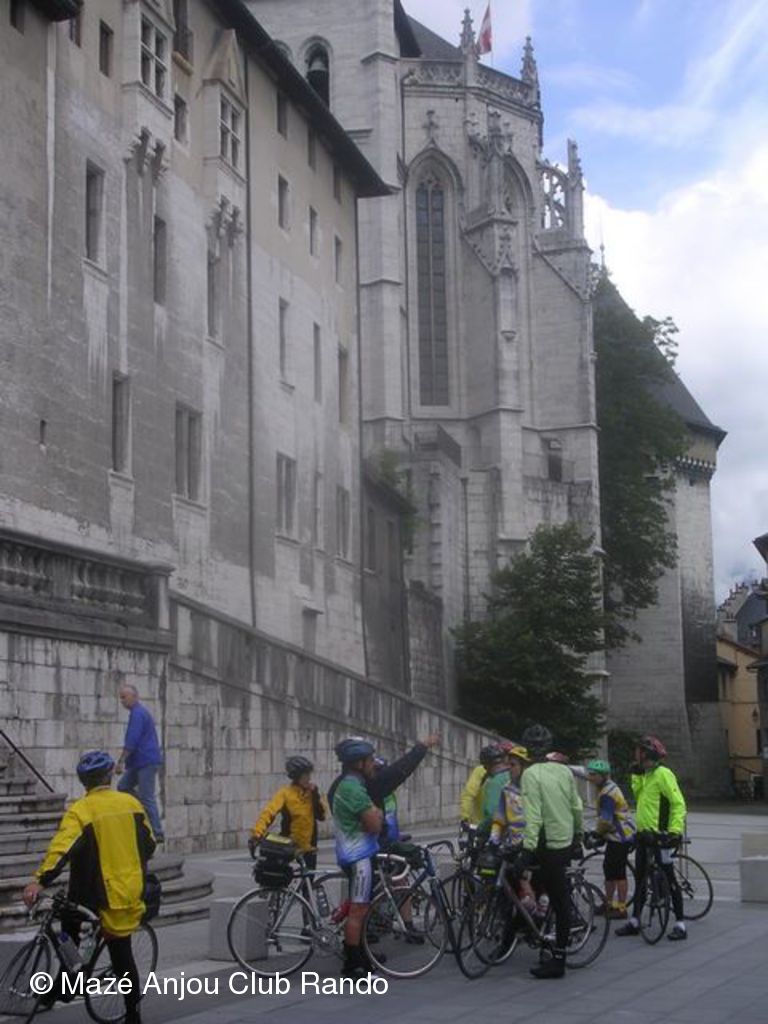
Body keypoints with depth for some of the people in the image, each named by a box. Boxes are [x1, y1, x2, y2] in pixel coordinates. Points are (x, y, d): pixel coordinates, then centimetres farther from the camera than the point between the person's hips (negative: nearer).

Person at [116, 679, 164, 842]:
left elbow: (131, 741, -21)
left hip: (146, 761, -11)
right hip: (140, 762, 11)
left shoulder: (138, 713, -16)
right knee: (123, 787, 13)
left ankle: (157, 833, -4)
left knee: (147, 797, -8)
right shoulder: (139, 711, 14)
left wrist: (121, 762, -20)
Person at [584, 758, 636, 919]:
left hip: (620, 837, -11)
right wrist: (601, 834, 15)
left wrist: (597, 833, -8)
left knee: (618, 873, -6)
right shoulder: (609, 788, 13)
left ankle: (621, 908, -2)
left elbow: (605, 820, -23)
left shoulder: (607, 793, -20)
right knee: (609, 869, 17)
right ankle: (609, 904, 27)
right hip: (616, 836, 11)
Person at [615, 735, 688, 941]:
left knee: (669, 879, -5)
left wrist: (675, 830, -26)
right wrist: (635, 776, 7)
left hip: (659, 835, -9)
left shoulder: (663, 774, -14)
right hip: (644, 833, 9)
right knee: (639, 879, 14)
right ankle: (634, 921, 22)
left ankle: (680, 924, 0)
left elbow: (678, 803, -19)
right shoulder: (644, 775, 14)